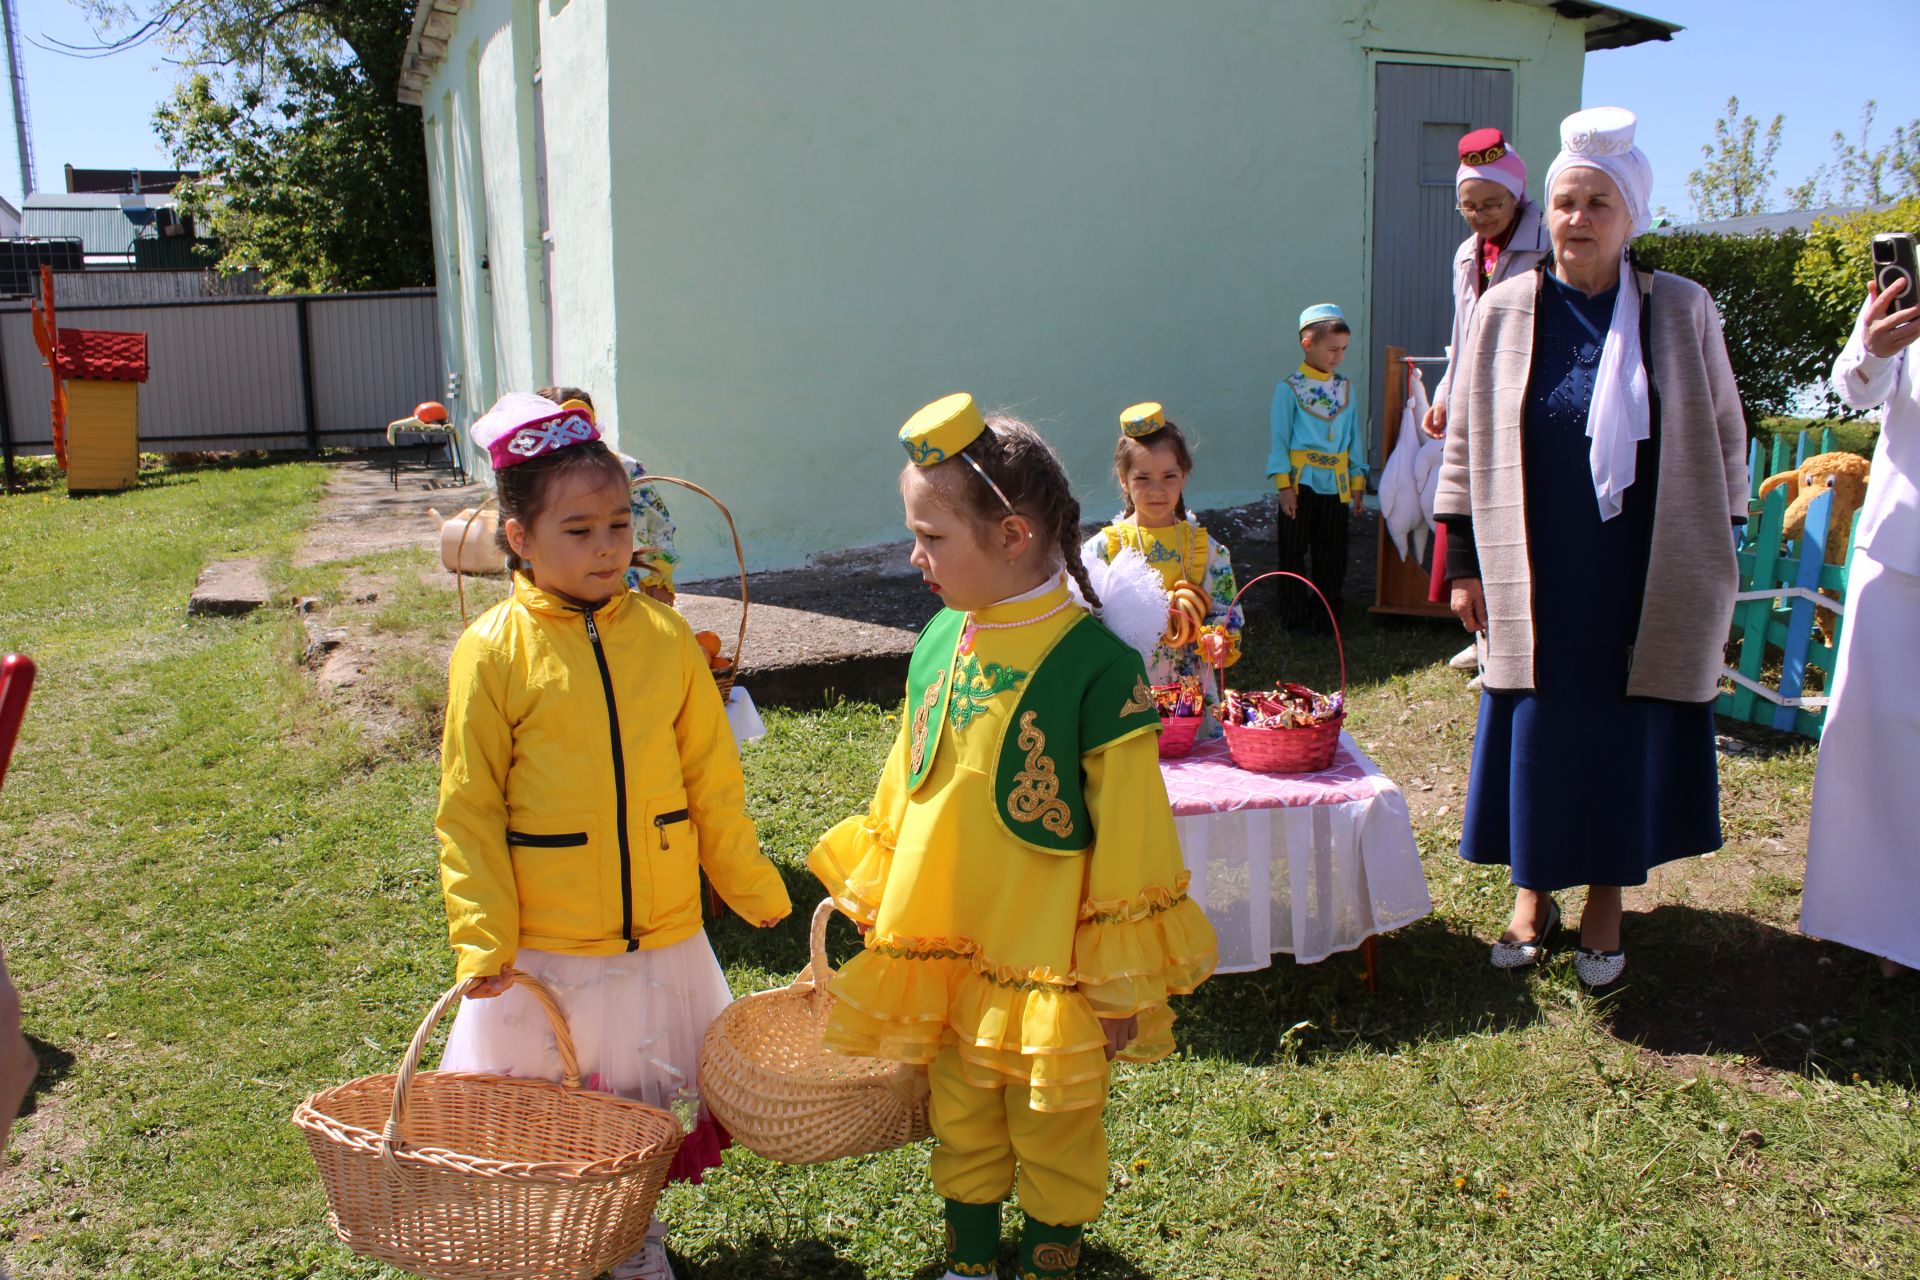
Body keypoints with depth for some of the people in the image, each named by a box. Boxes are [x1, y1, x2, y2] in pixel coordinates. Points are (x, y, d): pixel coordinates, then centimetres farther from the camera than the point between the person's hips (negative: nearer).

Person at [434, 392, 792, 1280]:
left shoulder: (664, 636, -2)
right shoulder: (494, 650, -10)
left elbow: (711, 781, 6)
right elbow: (468, 810, -6)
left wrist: (753, 888, 13)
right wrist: (481, 937, -10)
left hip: (662, 934, 3)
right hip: (544, 945, -2)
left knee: (644, 1105, 19)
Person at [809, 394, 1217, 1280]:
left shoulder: (1094, 662, -18)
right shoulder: (938, 642, 0)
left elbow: (1128, 825, -14)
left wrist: (1122, 974, -10)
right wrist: (873, 897, 18)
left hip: (1047, 962, -5)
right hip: (939, 951, 5)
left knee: (1053, 1133, 15)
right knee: (960, 1125, 21)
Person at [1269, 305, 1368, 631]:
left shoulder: (1345, 388, 8)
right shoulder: (1288, 388, -6)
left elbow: (1354, 437, 12)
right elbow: (1279, 439, -6)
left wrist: (1357, 480, 10)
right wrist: (1284, 484, -12)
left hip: (1337, 483, 4)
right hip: (1300, 481, -4)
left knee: (1332, 554, 10)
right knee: (1294, 554, 5)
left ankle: (1326, 615, 22)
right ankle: (1293, 616, 16)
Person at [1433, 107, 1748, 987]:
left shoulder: (1683, 311, -2)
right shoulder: (1506, 310, -1)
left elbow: (1724, 440, 5)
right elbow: (1466, 443, 3)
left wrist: (1715, 561, 3)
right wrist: (1465, 564, 1)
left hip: (1643, 580, 0)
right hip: (1534, 578, 0)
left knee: (1626, 733, 9)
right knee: (1536, 733, 7)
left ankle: (1607, 899, 27)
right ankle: (1533, 888, 27)